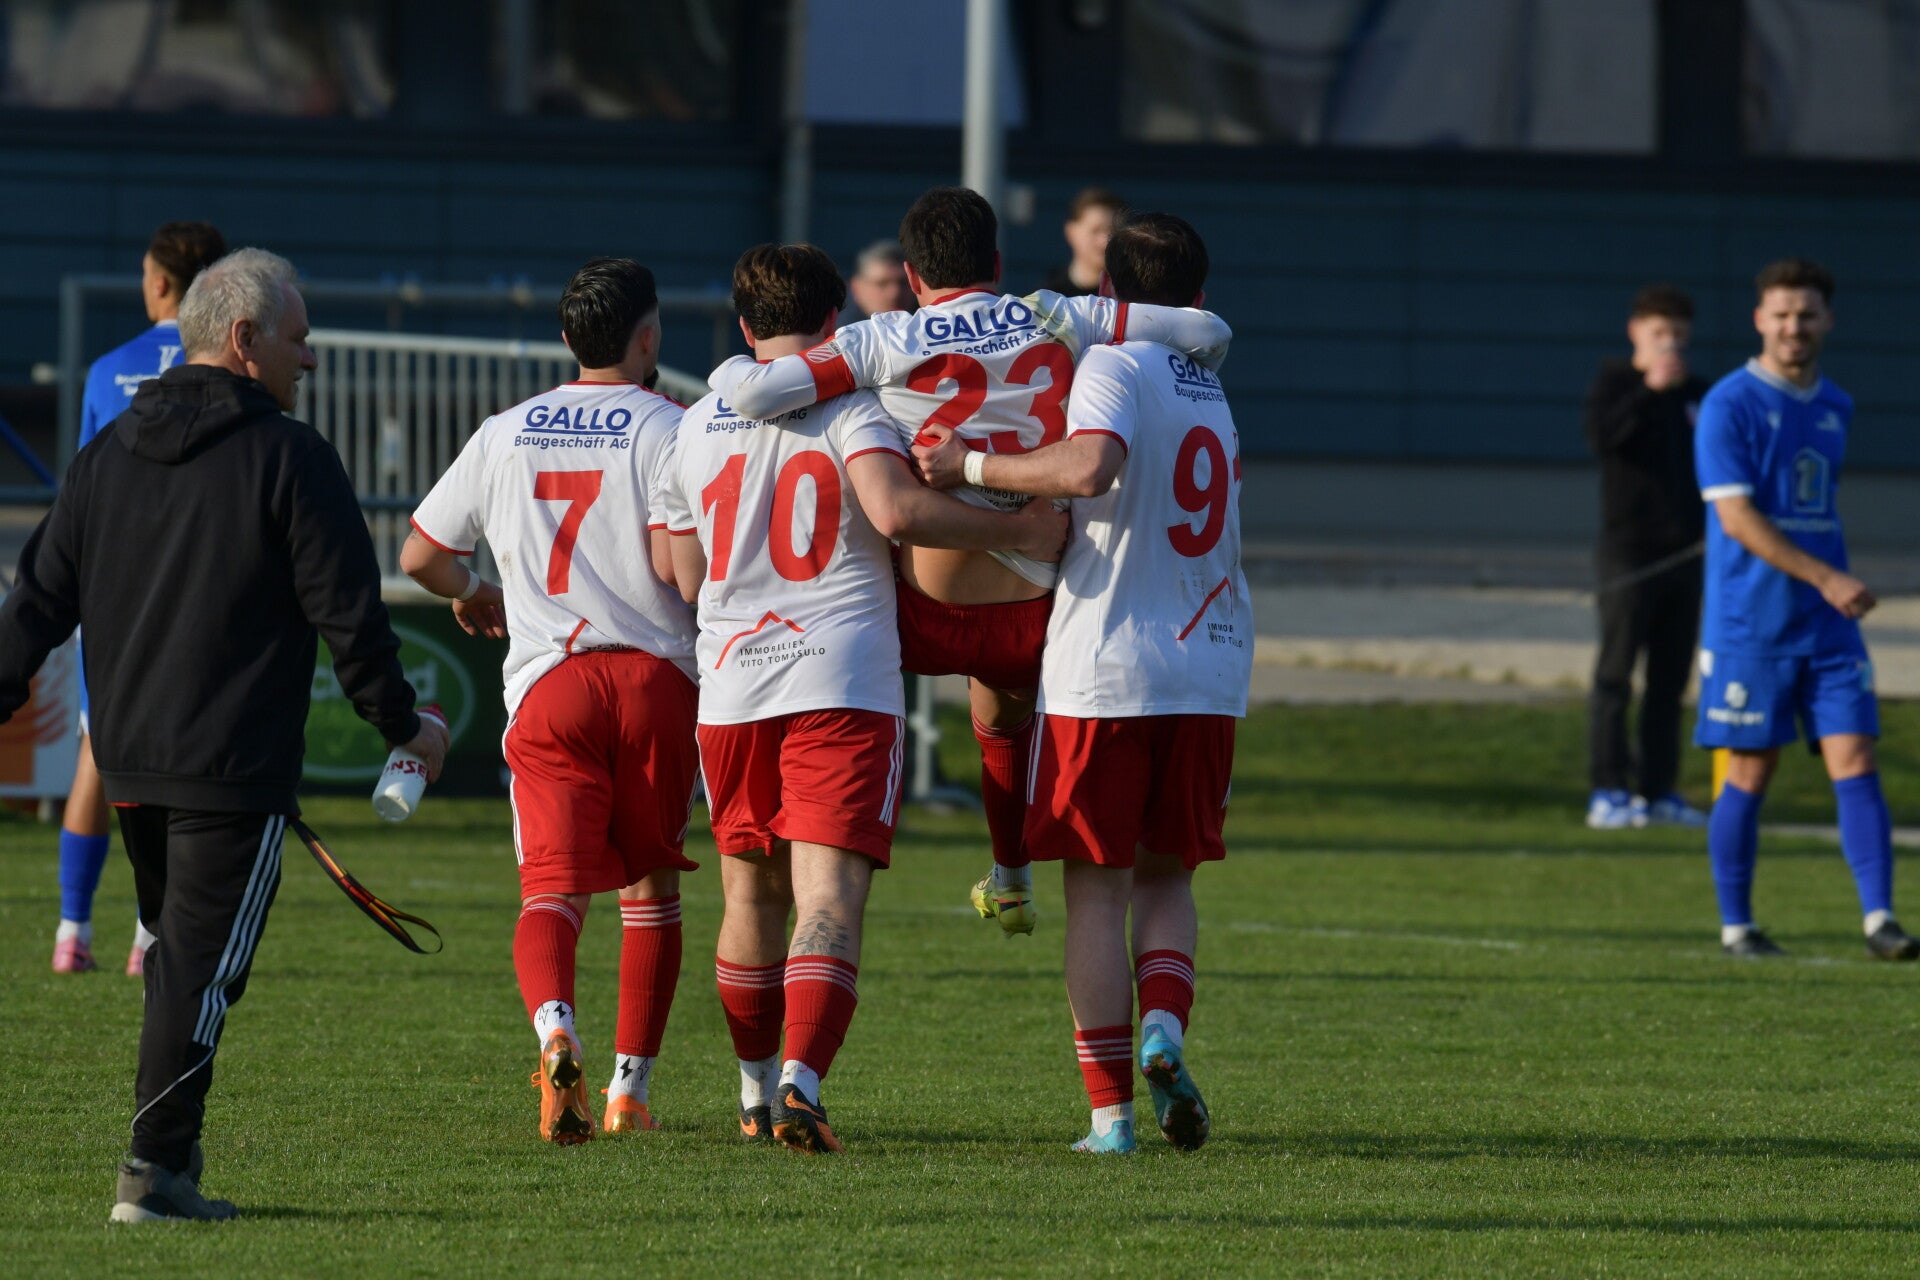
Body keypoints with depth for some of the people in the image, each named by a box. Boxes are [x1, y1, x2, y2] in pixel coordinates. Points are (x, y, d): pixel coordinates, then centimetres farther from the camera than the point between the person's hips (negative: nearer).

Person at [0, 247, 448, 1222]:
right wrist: (402, 724, 4)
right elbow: (348, 611, -8)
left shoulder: (108, 455, 10)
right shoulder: (290, 458, -9)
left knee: (176, 950, 20)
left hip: (129, 763, 7)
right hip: (236, 772, -7)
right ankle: (154, 1170, -10)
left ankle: (172, 1148, 21)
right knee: (203, 963, -5)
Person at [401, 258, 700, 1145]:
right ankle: (629, 1089, 13)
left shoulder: (504, 435, 13)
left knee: (552, 889, -7)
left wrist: (470, 597, 39)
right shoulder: (664, 429, 0)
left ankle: (555, 1029, -36)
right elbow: (676, 562, -13)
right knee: (651, 887, 13)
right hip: (654, 675, -1)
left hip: (547, 681, 1)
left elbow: (419, 556, 18)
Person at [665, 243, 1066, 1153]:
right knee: (829, 897, -9)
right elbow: (895, 509, -21)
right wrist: (1019, 530, -12)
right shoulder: (851, 409, -2)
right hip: (842, 685, -4)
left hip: (731, 691, 4)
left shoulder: (696, 425, 12)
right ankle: (801, 1085, -26)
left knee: (752, 895, 18)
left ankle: (757, 1091, 28)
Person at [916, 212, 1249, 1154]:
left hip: (1107, 672, -6)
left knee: (1097, 889, 2)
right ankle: (1164, 1027, -11)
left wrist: (973, 467, -17)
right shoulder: (1210, 390, 17)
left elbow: (1091, 468, -26)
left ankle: (1111, 1109, -1)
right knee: (1167, 877, 16)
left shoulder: (1113, 365, -7)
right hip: (1210, 664, 6)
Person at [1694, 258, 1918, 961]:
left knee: (1855, 765, -5)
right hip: (1749, 626, -5)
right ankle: (1736, 926, 11)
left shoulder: (1835, 407, 12)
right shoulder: (1730, 405, -8)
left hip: (1828, 626, 5)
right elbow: (1736, 516, -16)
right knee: (1750, 774, 0)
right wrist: (1826, 578, -23)